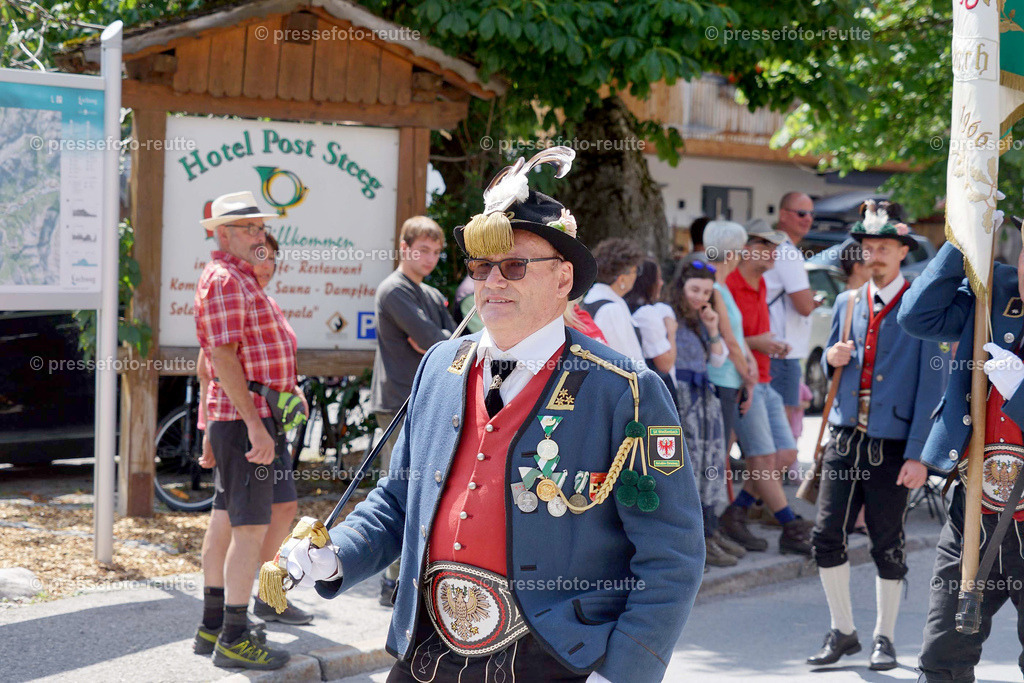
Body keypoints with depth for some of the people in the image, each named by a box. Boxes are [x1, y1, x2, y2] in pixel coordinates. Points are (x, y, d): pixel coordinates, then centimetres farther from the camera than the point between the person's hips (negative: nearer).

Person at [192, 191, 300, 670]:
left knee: (226, 520, 14)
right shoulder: (223, 279, -14)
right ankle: (234, 639, -6)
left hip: (245, 417, 11)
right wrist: (256, 425, -24)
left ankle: (213, 627, 21)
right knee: (250, 527, -9)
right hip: (245, 418, -11)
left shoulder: (241, 279, 20)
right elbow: (223, 357, -21)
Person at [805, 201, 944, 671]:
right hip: (845, 438, 4)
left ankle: (884, 639, 19)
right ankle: (842, 632, 15)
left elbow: (930, 386, -6)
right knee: (827, 536, -1)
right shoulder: (847, 303, 12)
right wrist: (831, 359, -4)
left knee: (887, 546, 4)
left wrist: (918, 454, -12)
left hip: (892, 445, -4)